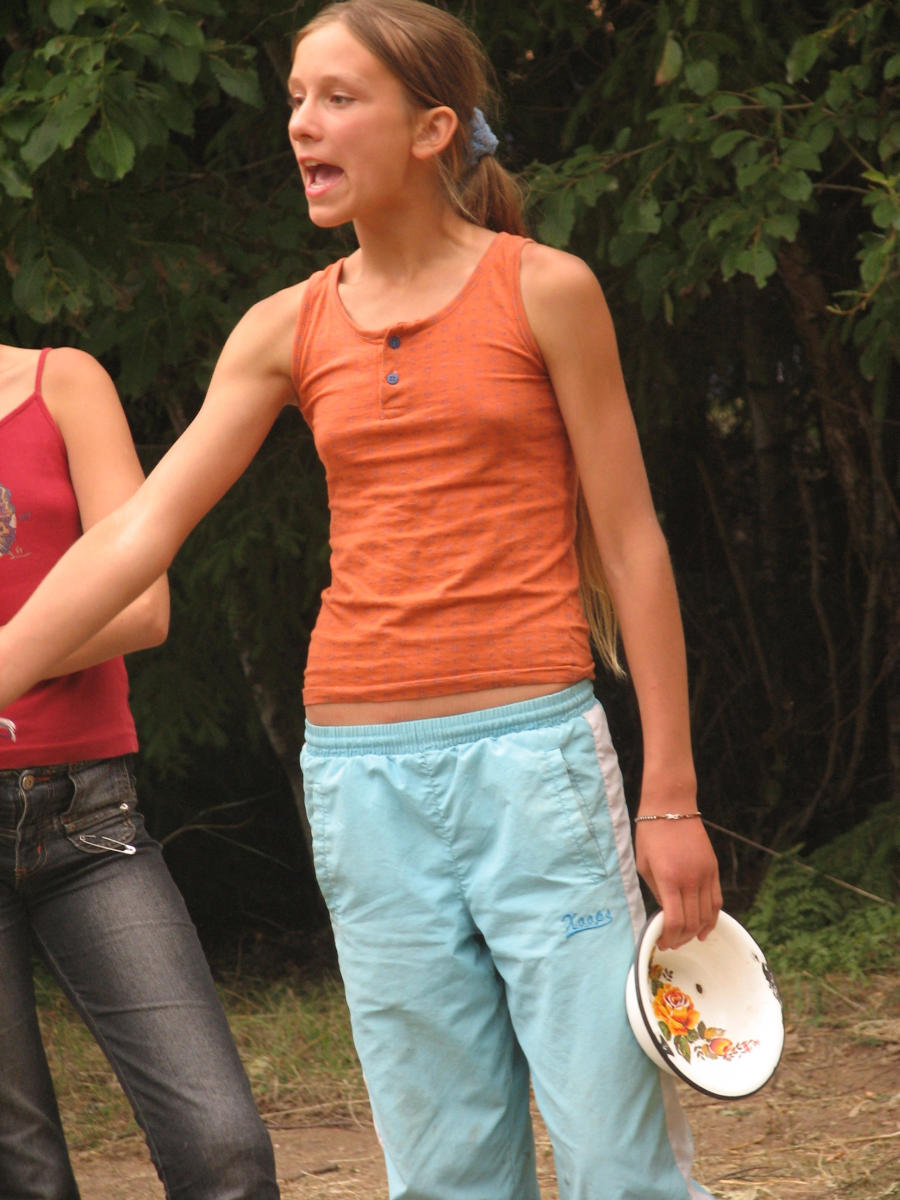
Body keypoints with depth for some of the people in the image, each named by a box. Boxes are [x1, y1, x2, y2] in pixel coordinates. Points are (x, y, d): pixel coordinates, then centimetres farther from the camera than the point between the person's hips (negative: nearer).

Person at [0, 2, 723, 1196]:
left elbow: (629, 544, 0)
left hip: (530, 751, -3)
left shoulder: (544, 292, -1)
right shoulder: (288, 331, 9)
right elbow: (138, 532, 8)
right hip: (364, 773, 4)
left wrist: (670, 795, -3)